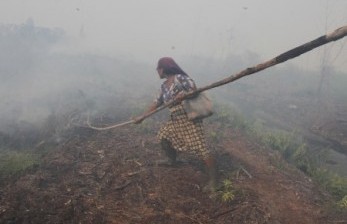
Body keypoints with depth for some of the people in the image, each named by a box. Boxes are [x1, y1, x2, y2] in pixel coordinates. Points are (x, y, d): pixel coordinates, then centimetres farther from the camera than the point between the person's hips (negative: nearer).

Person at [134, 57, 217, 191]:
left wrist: (183, 95, -29)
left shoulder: (180, 78, -11)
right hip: (176, 120, 9)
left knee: (199, 147, -12)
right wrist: (142, 117, 20)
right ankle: (172, 160, 42)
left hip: (189, 118, -9)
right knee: (163, 136, 19)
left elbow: (195, 90, -13)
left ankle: (212, 179, -5)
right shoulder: (164, 86, 14)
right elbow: (157, 103, 20)